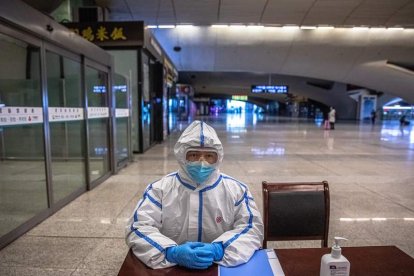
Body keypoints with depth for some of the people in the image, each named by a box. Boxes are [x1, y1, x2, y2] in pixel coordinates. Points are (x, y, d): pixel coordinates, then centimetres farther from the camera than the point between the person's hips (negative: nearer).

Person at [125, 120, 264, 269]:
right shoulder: (160, 188, -1)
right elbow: (139, 227, -6)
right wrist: (172, 252, -22)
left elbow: (252, 228, -3)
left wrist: (219, 249, -20)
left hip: (221, 268, 1)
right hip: (171, 268, 0)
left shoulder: (236, 189, 1)